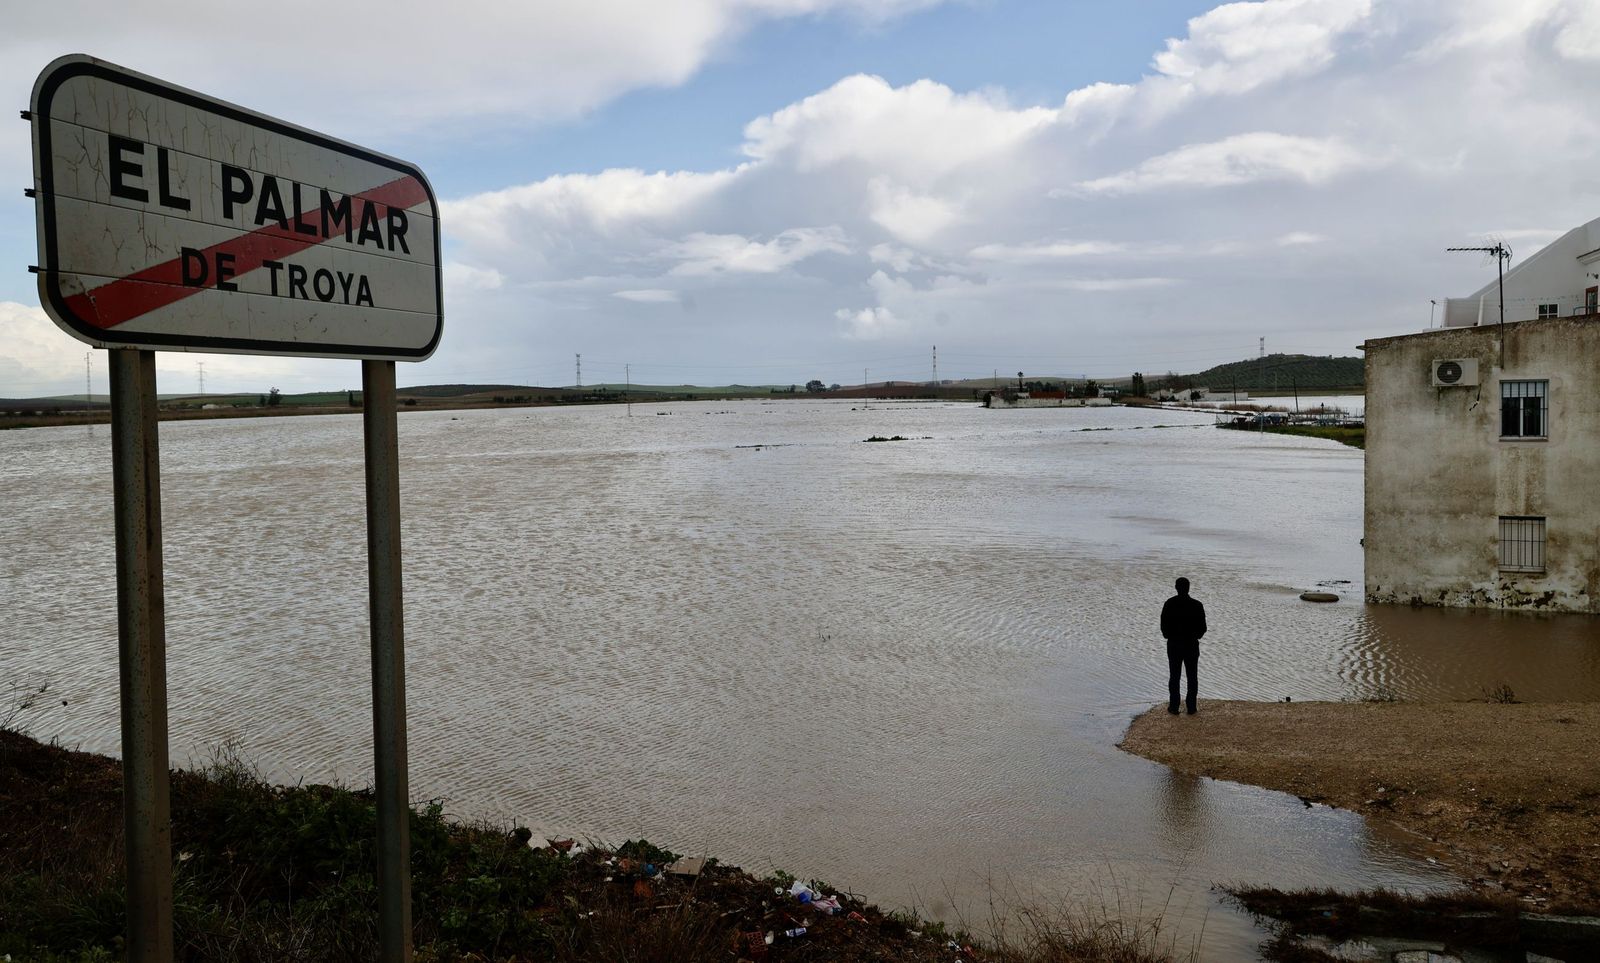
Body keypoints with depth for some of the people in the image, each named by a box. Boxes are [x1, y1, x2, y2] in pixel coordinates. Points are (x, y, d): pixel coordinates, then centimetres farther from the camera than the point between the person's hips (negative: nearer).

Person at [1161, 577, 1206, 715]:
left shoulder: (1169, 604, -7)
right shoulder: (1197, 605, -8)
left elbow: (1163, 626, -3)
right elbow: (1202, 628, -4)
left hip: (1173, 645, 0)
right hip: (1192, 645, 0)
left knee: (1174, 677, 7)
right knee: (1192, 677, 8)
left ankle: (1174, 707, 7)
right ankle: (1191, 707, 9)